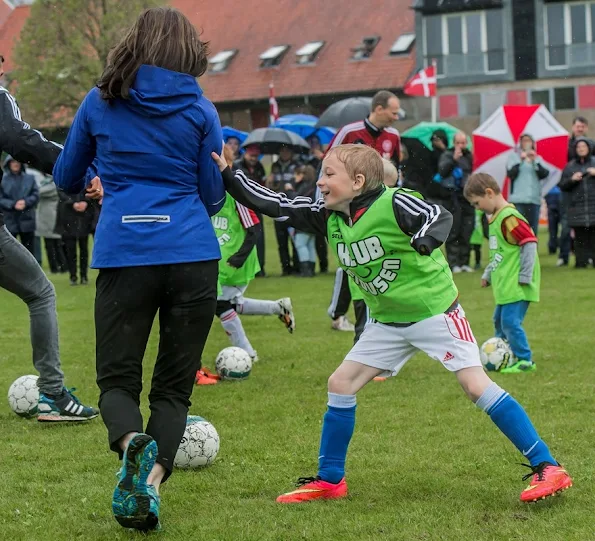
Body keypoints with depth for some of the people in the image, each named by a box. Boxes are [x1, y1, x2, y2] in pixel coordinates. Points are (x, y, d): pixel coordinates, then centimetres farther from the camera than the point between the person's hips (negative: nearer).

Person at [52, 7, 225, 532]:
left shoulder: (100, 102, 7)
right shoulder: (200, 109, 4)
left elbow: (66, 178, 18)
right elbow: (212, 197, 9)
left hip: (123, 253, 0)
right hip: (193, 256, 0)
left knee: (117, 377, 7)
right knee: (174, 384, 8)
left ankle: (131, 441, -25)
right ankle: (152, 478, -13)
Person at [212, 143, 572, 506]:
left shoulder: (393, 203, -21)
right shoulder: (328, 217, 0)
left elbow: (440, 216, -34)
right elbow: (275, 206, 4)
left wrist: (425, 239, -56)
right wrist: (227, 174, -3)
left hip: (434, 310, -7)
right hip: (388, 322, 7)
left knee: (475, 384, -16)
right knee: (341, 384, 2)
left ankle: (547, 468, -13)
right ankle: (330, 480, 15)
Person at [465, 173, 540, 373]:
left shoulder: (509, 217, -18)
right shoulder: (495, 218, 15)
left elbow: (530, 243, -20)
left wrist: (524, 276, -18)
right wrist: (488, 274, 25)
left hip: (516, 285, -11)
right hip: (505, 285, 11)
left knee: (510, 321, -11)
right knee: (500, 321, 16)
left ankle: (524, 360, -3)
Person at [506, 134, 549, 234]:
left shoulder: (538, 158, 15)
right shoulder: (514, 156, 8)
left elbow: (544, 174, 0)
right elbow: (511, 174, -4)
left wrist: (535, 161, -11)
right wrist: (520, 161, -13)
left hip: (534, 199, 3)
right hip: (518, 199, -3)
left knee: (533, 229, 4)